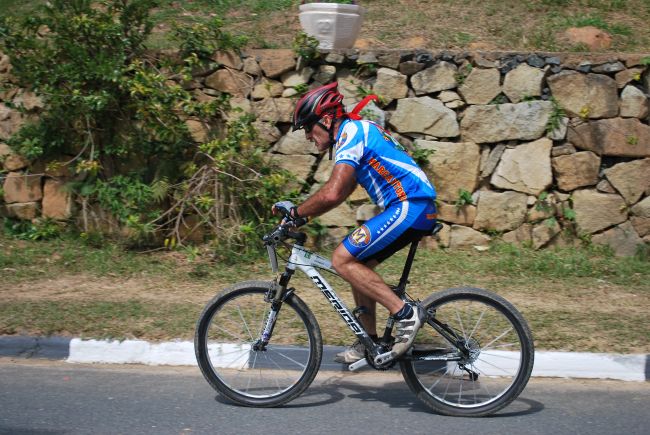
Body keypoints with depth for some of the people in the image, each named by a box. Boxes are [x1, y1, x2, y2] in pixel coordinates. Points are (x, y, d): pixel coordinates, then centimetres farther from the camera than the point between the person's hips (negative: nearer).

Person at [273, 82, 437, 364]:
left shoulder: (350, 132, -12)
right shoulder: (357, 130, 20)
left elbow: (332, 193, -23)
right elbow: (340, 191, 29)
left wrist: (296, 211, -9)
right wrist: (303, 212, 22)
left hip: (409, 206, -10)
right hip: (416, 207, 10)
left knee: (343, 259, -13)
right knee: (358, 264, 15)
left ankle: (405, 314, -13)